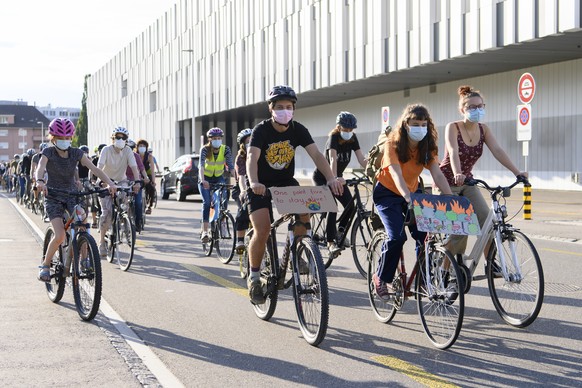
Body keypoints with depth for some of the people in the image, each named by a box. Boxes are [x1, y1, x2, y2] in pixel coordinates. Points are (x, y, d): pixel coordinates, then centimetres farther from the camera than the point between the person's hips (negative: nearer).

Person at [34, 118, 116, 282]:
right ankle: (45, 265, 3)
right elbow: (40, 168, -29)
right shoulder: (48, 152, -11)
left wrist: (109, 183, -32)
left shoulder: (77, 153, -5)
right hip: (53, 197, -3)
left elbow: (94, 168, -16)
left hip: (72, 195, 3)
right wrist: (40, 181, -53)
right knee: (60, 236, -18)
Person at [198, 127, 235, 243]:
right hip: (206, 179, -2)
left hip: (219, 178, 2)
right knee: (207, 202, -18)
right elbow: (201, 165, -34)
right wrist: (203, 180, -51)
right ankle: (205, 231, -22)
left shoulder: (226, 149, -15)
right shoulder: (205, 149, -21)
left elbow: (230, 166, -22)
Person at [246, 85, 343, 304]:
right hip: (261, 186, -3)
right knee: (262, 230, -19)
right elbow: (252, 157, -33)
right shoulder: (261, 130, -18)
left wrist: (331, 178, -37)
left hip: (286, 182, 3)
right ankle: (254, 277, 0)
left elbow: (316, 154, -20)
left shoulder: (298, 130, -8)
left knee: (304, 212, -23)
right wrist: (254, 182, -53)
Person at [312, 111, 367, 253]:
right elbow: (333, 159, -40)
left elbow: (362, 160, -15)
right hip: (322, 177, -6)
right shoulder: (333, 137, -24)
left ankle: (340, 232, 16)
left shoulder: (352, 138, -8)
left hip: (337, 177, 6)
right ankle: (331, 242, -18)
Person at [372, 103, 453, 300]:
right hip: (387, 193, -4)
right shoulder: (393, 144, -23)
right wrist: (408, 198, -53)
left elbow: (438, 175, -20)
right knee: (397, 236, -21)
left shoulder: (428, 147, -10)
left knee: (424, 235, -14)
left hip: (412, 192, 4)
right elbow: (396, 175, -36)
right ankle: (381, 277, 0)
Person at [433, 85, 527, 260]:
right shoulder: (453, 127, -16)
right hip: (447, 183, -5)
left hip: (467, 182, 5)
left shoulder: (483, 129, -1)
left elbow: (497, 151, -13)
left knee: (487, 222, -10)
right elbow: (453, 153, -32)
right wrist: (457, 174, -51)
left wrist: (517, 172, -26)